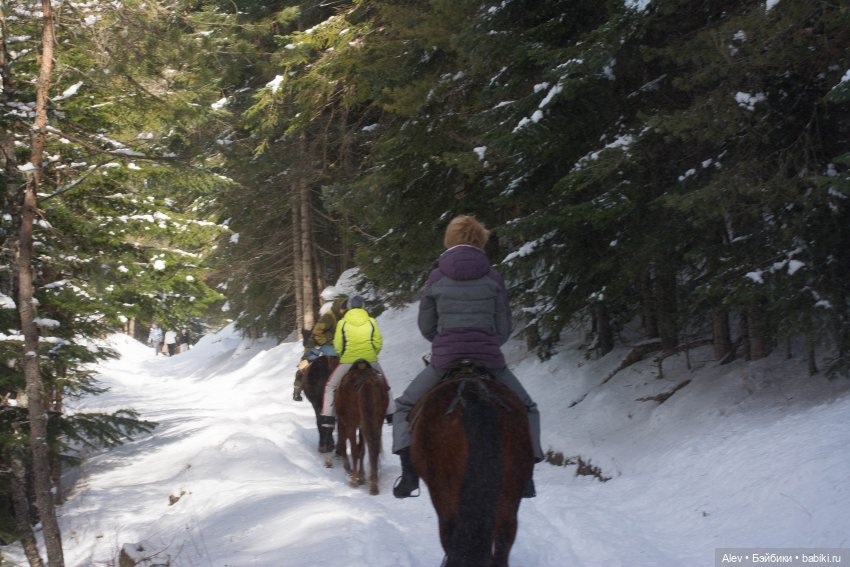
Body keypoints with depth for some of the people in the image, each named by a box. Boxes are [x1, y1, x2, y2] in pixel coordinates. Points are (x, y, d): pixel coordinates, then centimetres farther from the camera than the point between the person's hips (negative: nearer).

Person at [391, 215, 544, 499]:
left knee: (404, 406, 20)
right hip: (489, 358, 0)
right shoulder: (493, 278, 3)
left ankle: (409, 468, -1)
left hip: (444, 359, 0)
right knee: (526, 408, 22)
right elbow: (504, 328, 6)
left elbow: (426, 327, 9)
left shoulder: (436, 278, 3)